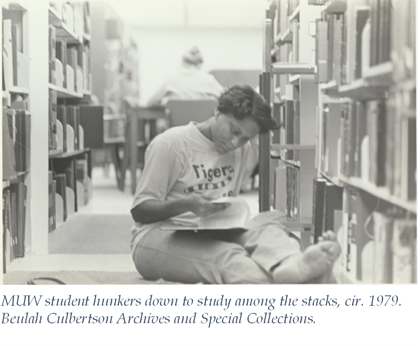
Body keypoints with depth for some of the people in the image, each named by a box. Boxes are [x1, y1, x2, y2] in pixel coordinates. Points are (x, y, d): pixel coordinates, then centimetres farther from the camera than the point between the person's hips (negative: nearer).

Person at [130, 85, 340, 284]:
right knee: (225, 255, -36)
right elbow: (139, 210, -7)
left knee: (266, 222, -25)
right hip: (158, 236, -5)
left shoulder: (241, 150, 16)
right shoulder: (169, 144, -4)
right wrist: (186, 204, -25)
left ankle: (292, 265, -61)